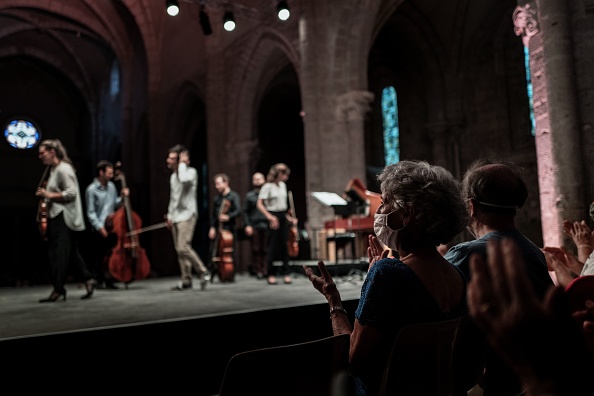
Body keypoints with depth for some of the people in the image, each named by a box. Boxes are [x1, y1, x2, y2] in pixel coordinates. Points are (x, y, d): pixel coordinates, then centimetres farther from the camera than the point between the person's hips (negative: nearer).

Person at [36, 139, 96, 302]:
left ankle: (58, 289, -3)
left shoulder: (64, 169, -13)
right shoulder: (54, 169, 18)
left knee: (59, 254, -7)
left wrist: (48, 195, -17)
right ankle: (88, 280, 14)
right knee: (71, 252, 11)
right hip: (57, 217, 10)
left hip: (64, 218, -10)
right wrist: (45, 195, 11)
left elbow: (71, 193, -20)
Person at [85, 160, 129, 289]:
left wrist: (122, 196, 1)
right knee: (99, 257, 2)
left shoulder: (111, 186, 10)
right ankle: (99, 281, 15)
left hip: (112, 227, 5)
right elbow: (91, 213, -8)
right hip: (99, 230, -5)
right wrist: (100, 227, -14)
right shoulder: (91, 190, -7)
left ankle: (110, 280, 14)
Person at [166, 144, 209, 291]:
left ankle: (203, 272, -2)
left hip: (187, 215, -8)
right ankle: (186, 281, 13)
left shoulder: (191, 171, -8)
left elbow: (184, 179, -32)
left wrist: (183, 163, -17)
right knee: (179, 250, 6)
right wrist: (169, 214, 17)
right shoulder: (173, 176, 16)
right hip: (175, 217, 8)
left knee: (183, 247, -17)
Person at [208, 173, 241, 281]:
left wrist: (228, 216, -29)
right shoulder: (216, 198, 15)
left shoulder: (234, 196, -2)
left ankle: (231, 275, 9)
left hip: (229, 228, -5)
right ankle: (221, 275, 11)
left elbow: (238, 211, -13)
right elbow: (213, 214, 17)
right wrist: (212, 227, 6)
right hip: (218, 228, 5)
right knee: (217, 252, 0)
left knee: (230, 253, -3)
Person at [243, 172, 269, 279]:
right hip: (254, 227, 0)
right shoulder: (249, 196, 12)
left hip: (267, 226, 0)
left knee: (265, 249, -2)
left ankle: (265, 271, 5)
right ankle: (257, 270, 9)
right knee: (256, 250, 1)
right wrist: (247, 225, -3)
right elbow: (245, 212, 8)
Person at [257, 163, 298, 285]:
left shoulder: (283, 185, 10)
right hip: (274, 218, -6)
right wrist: (270, 217, -20)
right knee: (273, 246, -1)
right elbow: (260, 205, -13)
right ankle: (271, 274, 10)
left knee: (284, 245, 6)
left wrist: (288, 216, 10)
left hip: (283, 217, 6)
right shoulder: (267, 186, -10)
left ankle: (285, 273, 13)